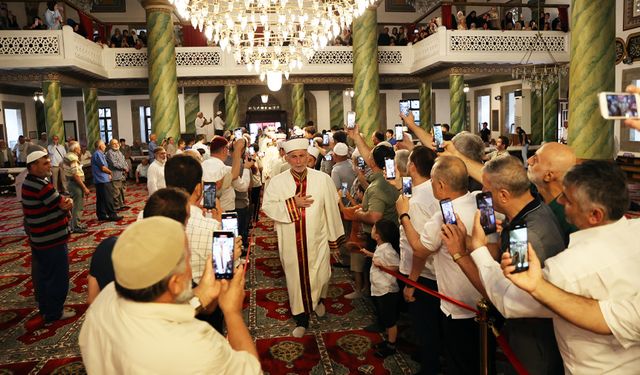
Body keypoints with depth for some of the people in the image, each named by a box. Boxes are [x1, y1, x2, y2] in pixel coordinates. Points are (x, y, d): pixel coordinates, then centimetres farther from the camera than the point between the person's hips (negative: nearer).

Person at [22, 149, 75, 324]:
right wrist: (68, 203, 1)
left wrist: (64, 202, -11)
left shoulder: (29, 183, 8)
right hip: (53, 241, -10)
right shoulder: (41, 186, -25)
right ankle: (54, 314, 16)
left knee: (42, 275, 22)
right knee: (58, 278, 4)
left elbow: (59, 203, 8)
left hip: (39, 238, 10)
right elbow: (65, 205, -19)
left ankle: (45, 307, 38)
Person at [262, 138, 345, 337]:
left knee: (320, 277, 7)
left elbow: (331, 208, -1)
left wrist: (334, 237, 3)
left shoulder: (323, 179, -5)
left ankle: (318, 299, 43)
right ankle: (301, 319, 29)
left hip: (317, 240, 0)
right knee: (296, 279, 11)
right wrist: (292, 204, -17)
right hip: (291, 244, 0)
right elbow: (267, 206, -7)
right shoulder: (277, 182, -3)